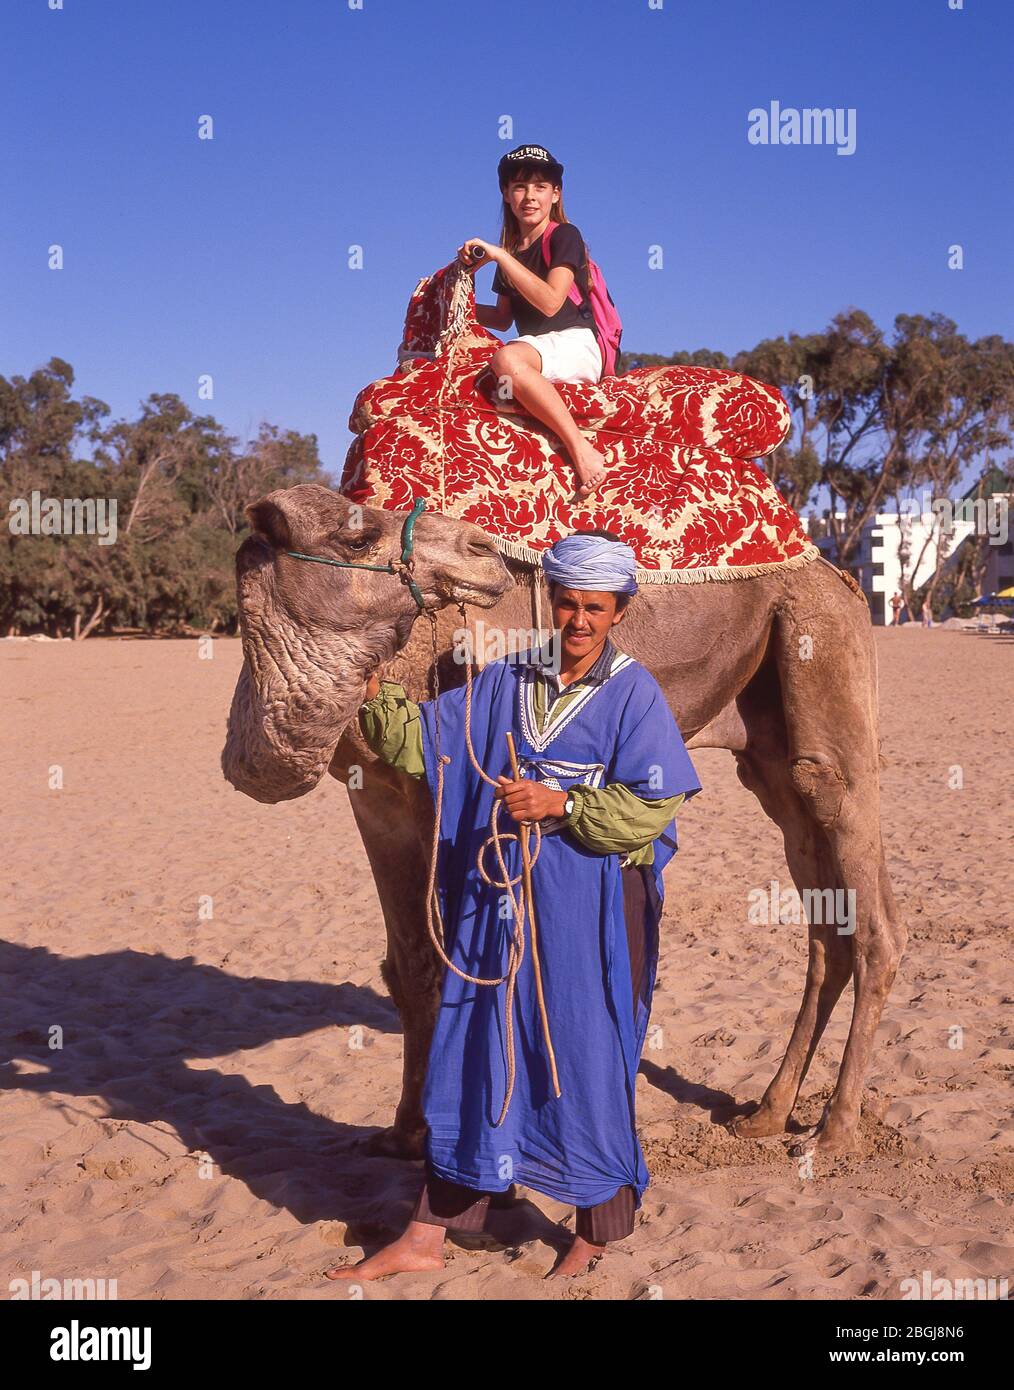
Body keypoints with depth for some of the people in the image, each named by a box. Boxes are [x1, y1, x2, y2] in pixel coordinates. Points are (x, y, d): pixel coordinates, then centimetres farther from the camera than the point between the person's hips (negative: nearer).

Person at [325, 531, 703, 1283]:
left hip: (590, 907, -4)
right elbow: (420, 740, 8)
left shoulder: (634, 693, -5)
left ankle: (593, 1237, 26)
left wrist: (561, 804, -19)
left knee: (583, 1059, 5)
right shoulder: (506, 681, 8)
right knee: (470, 1053, 10)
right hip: (498, 902, 5)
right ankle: (426, 1236, 22)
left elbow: (651, 809, -11)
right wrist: (374, 691, -7)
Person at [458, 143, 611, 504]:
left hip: (576, 346, -8)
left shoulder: (564, 236, -3)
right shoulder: (511, 250, 18)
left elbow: (551, 302, -19)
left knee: (507, 357, -35)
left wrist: (499, 256, -19)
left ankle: (582, 450, -38)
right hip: (537, 351, 8)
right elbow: (503, 318, 23)